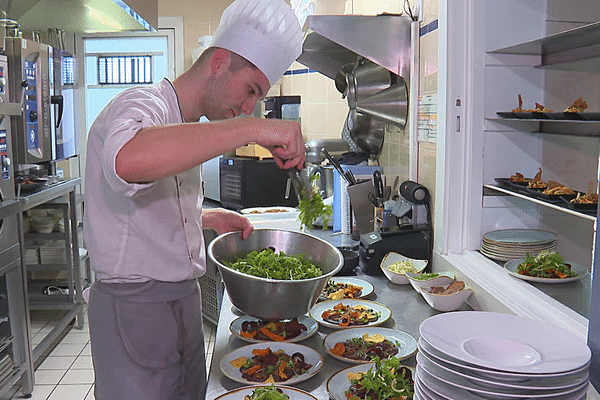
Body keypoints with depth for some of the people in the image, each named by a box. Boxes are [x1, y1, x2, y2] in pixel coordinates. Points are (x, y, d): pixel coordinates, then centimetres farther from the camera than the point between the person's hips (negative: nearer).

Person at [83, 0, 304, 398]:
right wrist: (254, 127, -41)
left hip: (180, 299, 9)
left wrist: (208, 217, 12)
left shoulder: (185, 127, 15)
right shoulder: (142, 105, -16)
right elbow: (127, 160, -43)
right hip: (135, 308, -9)